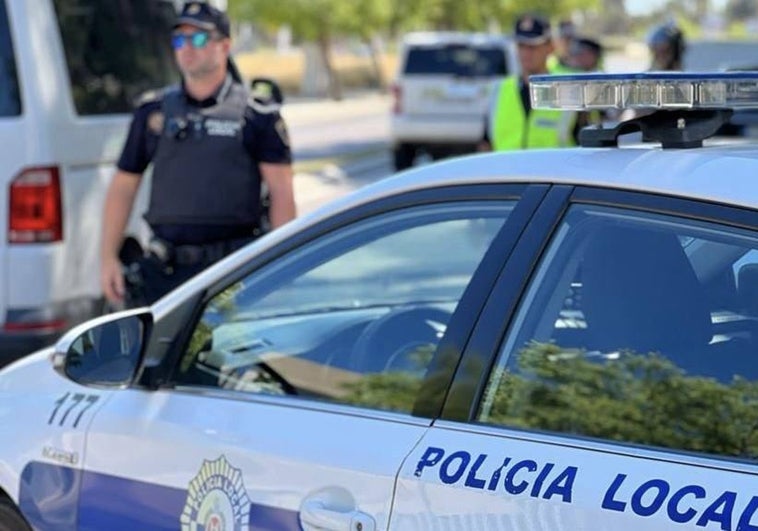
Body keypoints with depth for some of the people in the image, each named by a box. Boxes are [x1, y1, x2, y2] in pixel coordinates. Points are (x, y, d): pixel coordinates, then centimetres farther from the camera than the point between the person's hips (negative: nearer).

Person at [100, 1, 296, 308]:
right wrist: (108, 257, 6)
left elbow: (281, 194, -2)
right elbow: (122, 187, 14)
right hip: (166, 270, 3)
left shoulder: (257, 115, 3)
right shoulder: (153, 111, 12)